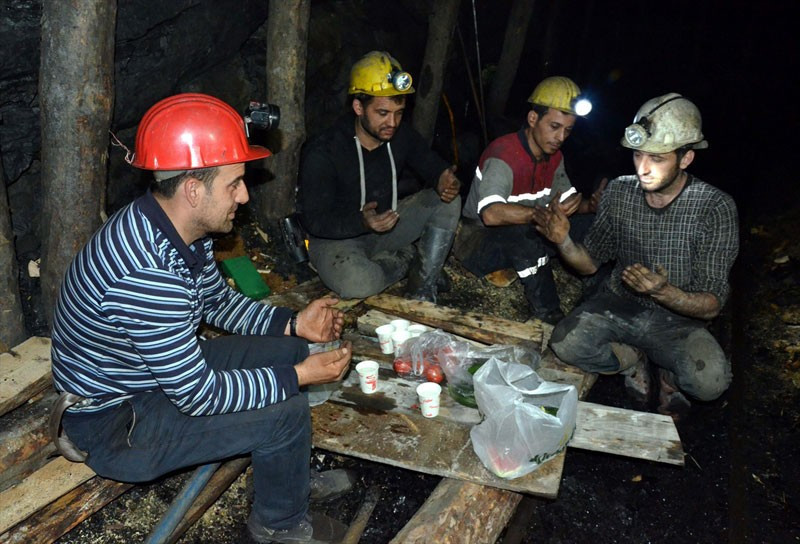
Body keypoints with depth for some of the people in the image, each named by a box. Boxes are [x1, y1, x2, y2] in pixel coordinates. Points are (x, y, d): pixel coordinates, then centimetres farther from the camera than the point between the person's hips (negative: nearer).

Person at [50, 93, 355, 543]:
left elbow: (217, 301, 8)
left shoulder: (182, 227, -7)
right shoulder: (146, 277, -37)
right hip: (113, 426, -9)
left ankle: (290, 478, 29)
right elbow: (200, 396, -30)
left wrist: (294, 324, -3)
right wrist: (301, 376, -22)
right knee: (288, 414, -18)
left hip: (163, 373, 9)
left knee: (287, 350, 7)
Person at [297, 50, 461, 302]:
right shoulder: (322, 153, -23)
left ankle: (422, 287, -8)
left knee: (448, 200, -11)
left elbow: (432, 165, 8)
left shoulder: (401, 135, -7)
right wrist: (361, 222, -42)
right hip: (335, 237, -5)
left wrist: (443, 180, -19)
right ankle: (408, 258, -4)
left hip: (385, 223, 5)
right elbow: (313, 220, -22)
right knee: (357, 283, -37)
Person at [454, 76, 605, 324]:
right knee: (524, 232, -39)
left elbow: (568, 197, 12)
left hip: (525, 238, 8)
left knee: (586, 222, -4)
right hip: (478, 240, -8)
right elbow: (491, 214, -41)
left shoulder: (553, 155, 2)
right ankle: (548, 315, -25)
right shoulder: (503, 155, -26)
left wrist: (590, 204, -11)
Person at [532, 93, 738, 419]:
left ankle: (669, 370, 9)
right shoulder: (620, 191, -7)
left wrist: (663, 292, -37)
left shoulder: (716, 208, -17)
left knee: (711, 381, -31)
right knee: (565, 344, -26)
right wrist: (563, 241, -22)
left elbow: (711, 306, -17)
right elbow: (590, 262, 0)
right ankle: (633, 359, 7)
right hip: (619, 306, 2)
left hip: (679, 319, -2)